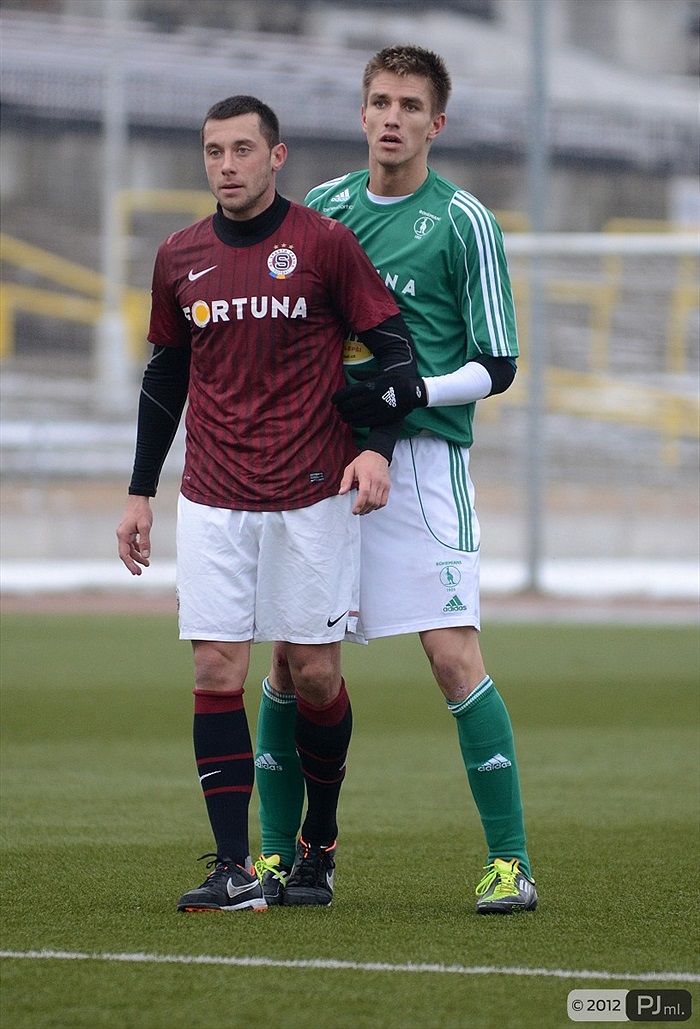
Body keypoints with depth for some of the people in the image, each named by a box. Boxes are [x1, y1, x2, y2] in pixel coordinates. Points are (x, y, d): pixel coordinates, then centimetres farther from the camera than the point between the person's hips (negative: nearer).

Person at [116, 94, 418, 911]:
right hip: (211, 502, 3)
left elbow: (393, 347, -1)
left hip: (313, 498, -3)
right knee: (216, 672, -7)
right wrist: (141, 492, 17)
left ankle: (319, 845, 21)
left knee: (315, 675, 1)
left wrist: (378, 448, -15)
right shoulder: (179, 259, 8)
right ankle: (234, 868, -7)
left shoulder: (325, 245, -3)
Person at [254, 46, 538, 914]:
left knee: (453, 655, -12)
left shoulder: (464, 222, -2)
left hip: (422, 458, -4)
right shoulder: (319, 209, 11)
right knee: (290, 657, 3)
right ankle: (276, 857, 14)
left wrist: (409, 394, -16)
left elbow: (496, 367, -3)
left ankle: (510, 862, -8)